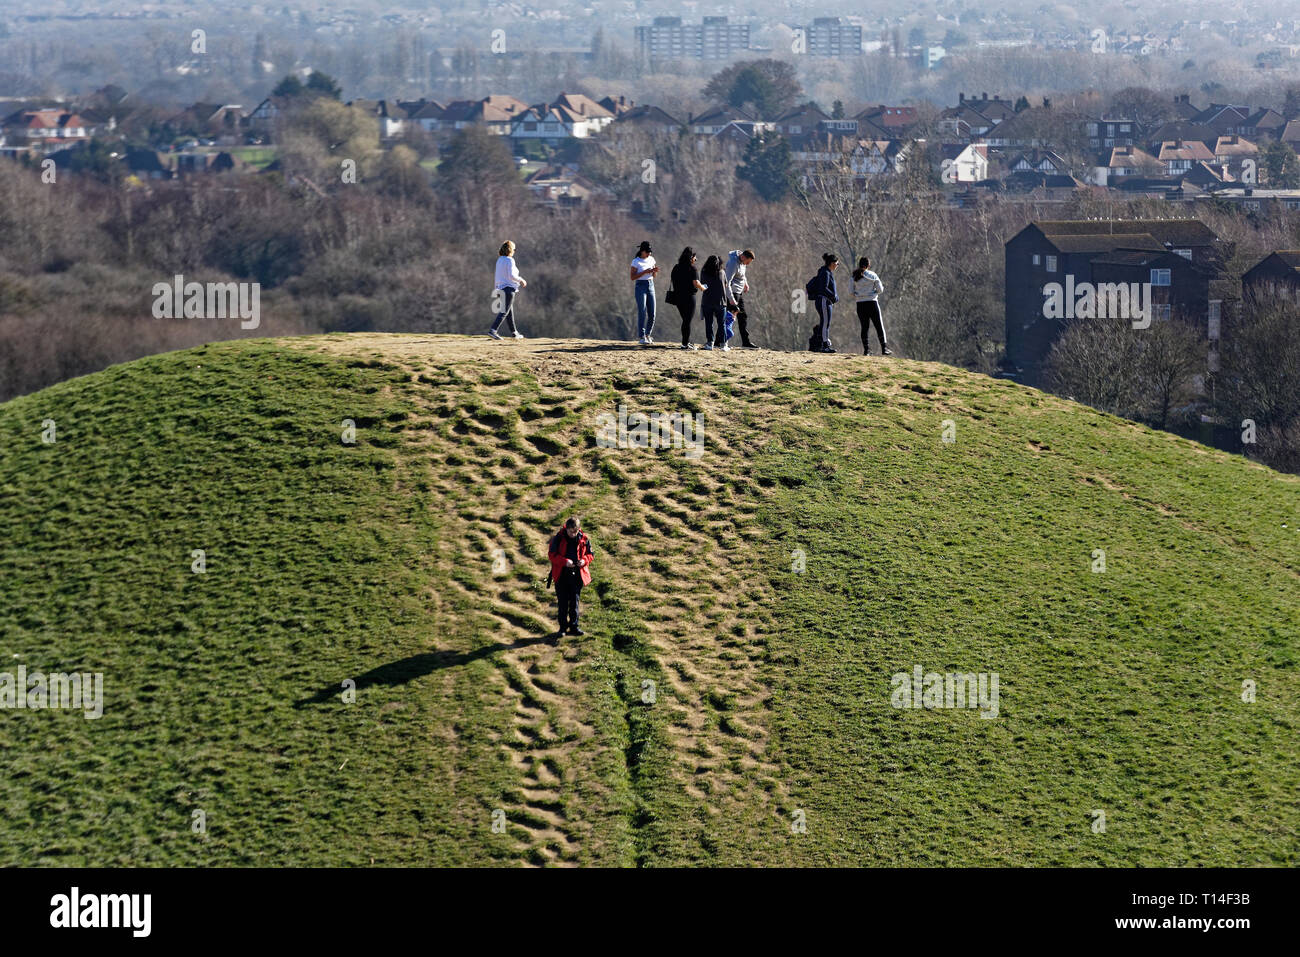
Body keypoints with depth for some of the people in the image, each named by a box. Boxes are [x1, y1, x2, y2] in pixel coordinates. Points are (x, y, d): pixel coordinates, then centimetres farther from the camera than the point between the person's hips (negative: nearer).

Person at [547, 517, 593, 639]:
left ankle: (574, 627, 16)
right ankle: (563, 628, 11)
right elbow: (552, 554, -8)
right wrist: (565, 561, -22)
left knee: (574, 602, 8)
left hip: (577, 574, 2)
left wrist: (584, 560, -14)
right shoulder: (558, 538, -8)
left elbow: (589, 554, 9)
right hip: (562, 575, -2)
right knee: (563, 603, 3)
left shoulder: (584, 539, 0)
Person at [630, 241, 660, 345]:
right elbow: (632, 277, -12)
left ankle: (647, 335, 15)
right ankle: (641, 337, -6)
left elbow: (654, 276, 14)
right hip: (640, 287, -6)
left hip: (650, 286, 6)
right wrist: (645, 272, -21)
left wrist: (655, 271, -9)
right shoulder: (636, 262, -8)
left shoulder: (651, 259, 9)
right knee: (642, 313, -10)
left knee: (652, 314, 2)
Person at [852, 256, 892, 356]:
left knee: (864, 327, 8)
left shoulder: (854, 277, 1)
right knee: (879, 326, 4)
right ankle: (884, 348, 0)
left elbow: (851, 292, -1)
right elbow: (880, 290, -1)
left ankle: (866, 349, 5)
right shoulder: (873, 275, -4)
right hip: (872, 302, -2)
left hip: (860, 304, 2)